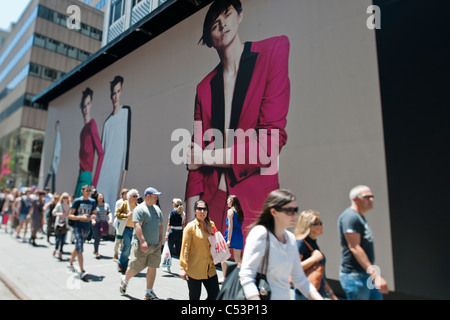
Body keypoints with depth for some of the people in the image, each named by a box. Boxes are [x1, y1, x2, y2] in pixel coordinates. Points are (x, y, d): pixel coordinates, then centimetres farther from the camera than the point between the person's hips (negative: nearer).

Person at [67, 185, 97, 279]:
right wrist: (81, 217, -23)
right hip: (78, 227, -5)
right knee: (79, 248, -13)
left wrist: (93, 219, -5)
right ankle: (82, 271, -14)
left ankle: (70, 263, 40)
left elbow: (94, 213, 17)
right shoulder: (77, 201, -6)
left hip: (87, 228, 5)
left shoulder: (93, 202, 6)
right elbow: (70, 215, -7)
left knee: (78, 247, 19)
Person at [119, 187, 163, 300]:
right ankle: (124, 280, 36)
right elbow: (137, 225, -19)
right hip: (141, 245, -6)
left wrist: (160, 239, 14)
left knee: (153, 267, 5)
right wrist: (142, 241, -25)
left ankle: (149, 292, 16)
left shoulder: (157, 209, 14)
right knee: (135, 267, 6)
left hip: (155, 245, 6)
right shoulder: (140, 209, -10)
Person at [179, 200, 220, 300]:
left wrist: (213, 234, -1)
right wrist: (183, 267, -13)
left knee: (215, 295, 7)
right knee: (194, 297, 6)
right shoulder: (190, 226, -8)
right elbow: (185, 248, -9)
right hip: (194, 269, -5)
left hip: (210, 268, 5)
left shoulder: (211, 225, 9)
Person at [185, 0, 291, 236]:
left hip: (254, 205, -3)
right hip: (211, 202, 4)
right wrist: (190, 217, -1)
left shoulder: (272, 51, 0)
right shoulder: (204, 87, 11)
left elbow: (271, 142, -10)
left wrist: (206, 157, -4)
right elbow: (195, 158, 8)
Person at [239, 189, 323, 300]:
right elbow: (246, 276, -23)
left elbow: (299, 278, 9)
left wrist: (319, 298, 1)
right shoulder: (260, 234, -19)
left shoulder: (291, 238, 2)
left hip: (285, 296, 7)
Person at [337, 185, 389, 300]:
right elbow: (354, 248, -24)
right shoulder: (350, 217, -17)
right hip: (355, 276, -10)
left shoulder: (359, 217, 15)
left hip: (367, 274, 10)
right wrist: (375, 275, -27)